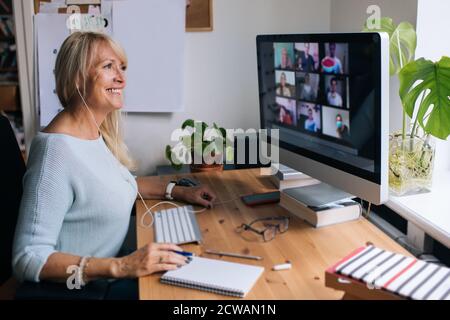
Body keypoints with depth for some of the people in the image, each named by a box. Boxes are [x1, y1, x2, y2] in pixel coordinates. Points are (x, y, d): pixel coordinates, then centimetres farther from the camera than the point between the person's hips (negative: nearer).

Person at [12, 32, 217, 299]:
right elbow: (28, 259, -27)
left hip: (113, 273, 8)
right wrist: (120, 266, -35)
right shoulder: (57, 148, -25)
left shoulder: (96, 132, 1)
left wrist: (179, 192, 10)